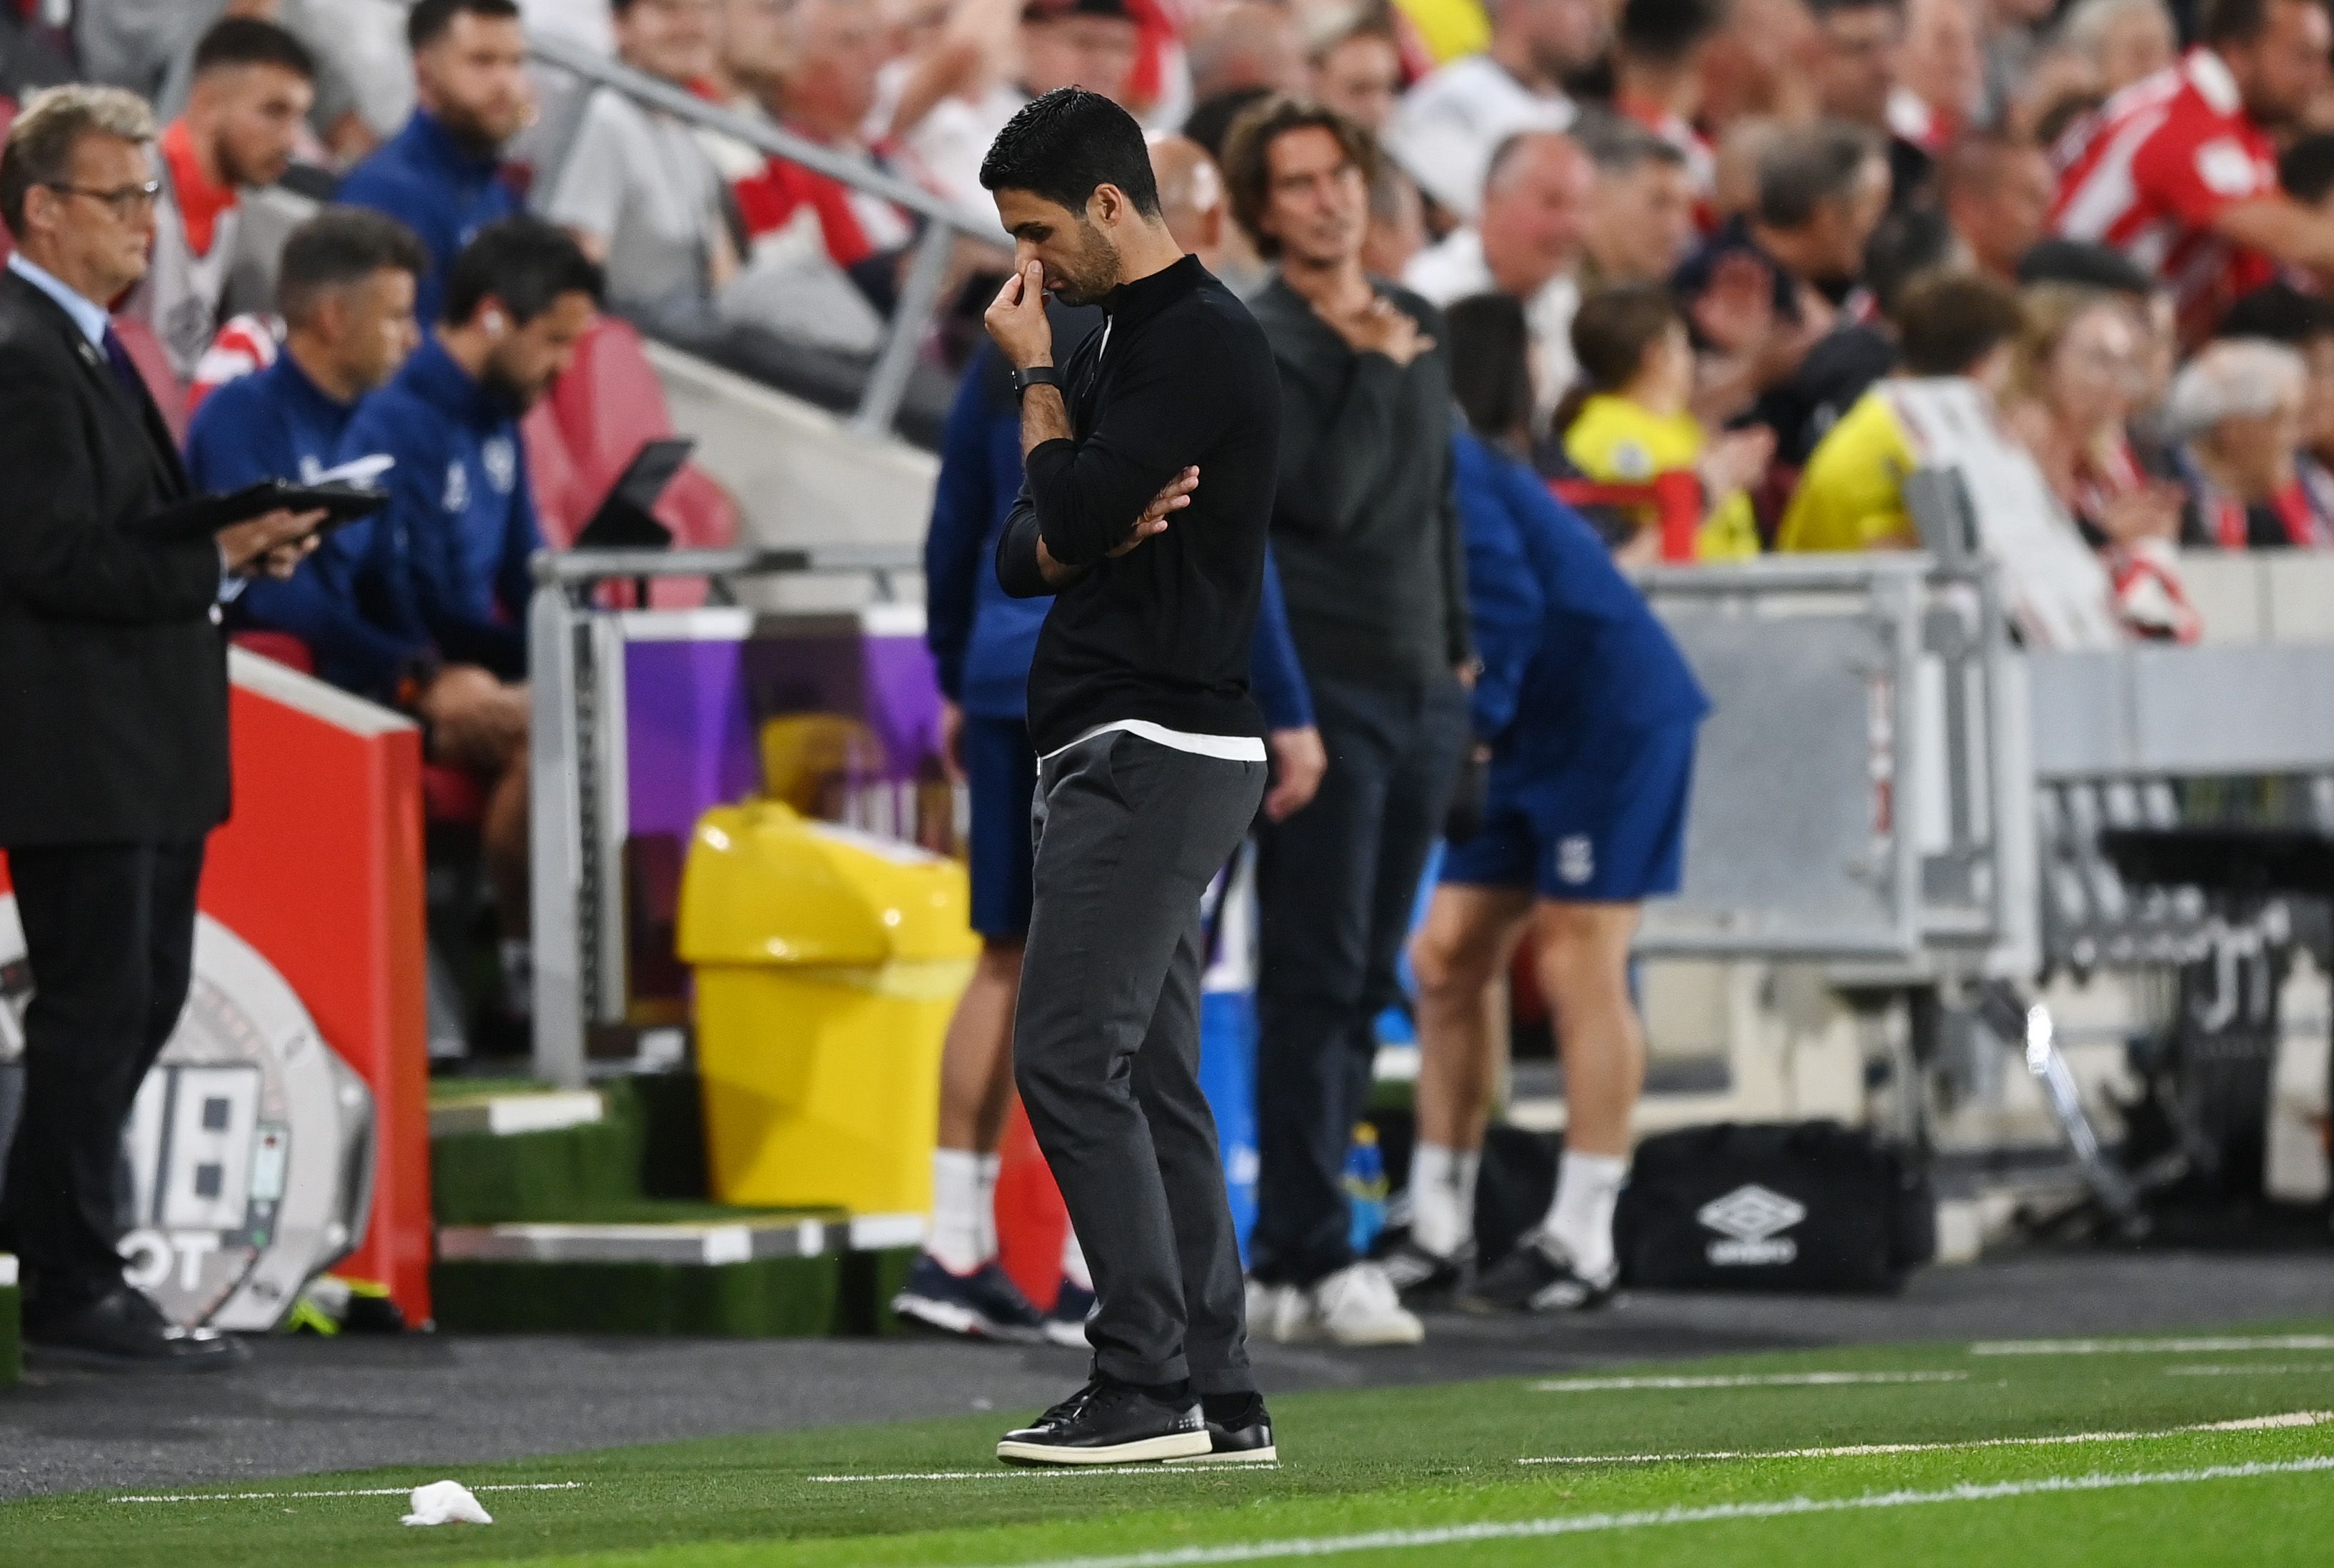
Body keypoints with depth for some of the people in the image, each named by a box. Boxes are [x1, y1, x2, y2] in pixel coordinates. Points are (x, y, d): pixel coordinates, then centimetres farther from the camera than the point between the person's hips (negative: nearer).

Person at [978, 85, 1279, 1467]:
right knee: (1151, 1078, 8)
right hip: (1116, 753, 10)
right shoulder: (1116, 347, 19)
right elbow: (1025, 556, 14)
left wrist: (1037, 379, -3)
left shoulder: (1204, 344, -12)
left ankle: (1149, 1387, -15)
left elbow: (1071, 515, -19)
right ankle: (1220, 1399, 9)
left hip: (1160, 754, -10)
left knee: (1071, 1058, -15)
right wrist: (1098, 530, -7)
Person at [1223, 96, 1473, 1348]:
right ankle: (1309, 1261, -9)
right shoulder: (1257, 341, -7)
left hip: (1419, 687, 8)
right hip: (1318, 689, -8)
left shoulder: (1412, 325, 16)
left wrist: (1458, 651, 20)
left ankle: (1284, 1256, 12)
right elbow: (1323, 497, -19)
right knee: (1314, 979, -9)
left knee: (1365, 984, 8)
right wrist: (1375, 373, -14)